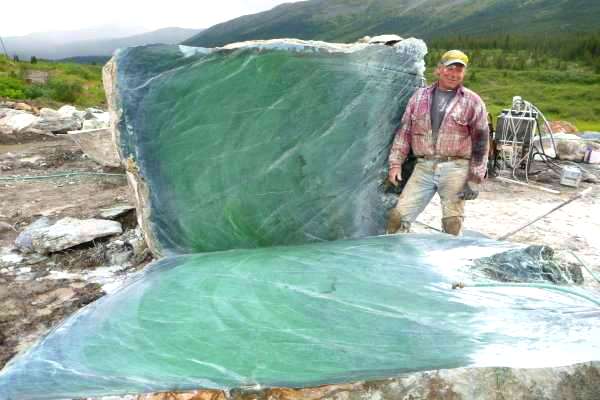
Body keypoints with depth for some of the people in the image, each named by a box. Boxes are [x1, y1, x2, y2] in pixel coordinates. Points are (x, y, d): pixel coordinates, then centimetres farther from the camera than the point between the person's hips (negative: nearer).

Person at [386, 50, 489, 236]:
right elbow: (404, 131, 12)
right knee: (398, 216, -2)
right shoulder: (420, 96, 11)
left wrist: (475, 179, -3)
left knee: (452, 224, 3)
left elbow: (481, 142, 2)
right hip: (423, 167, 2)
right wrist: (395, 163, 4)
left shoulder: (473, 102, 3)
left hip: (455, 168, -2)